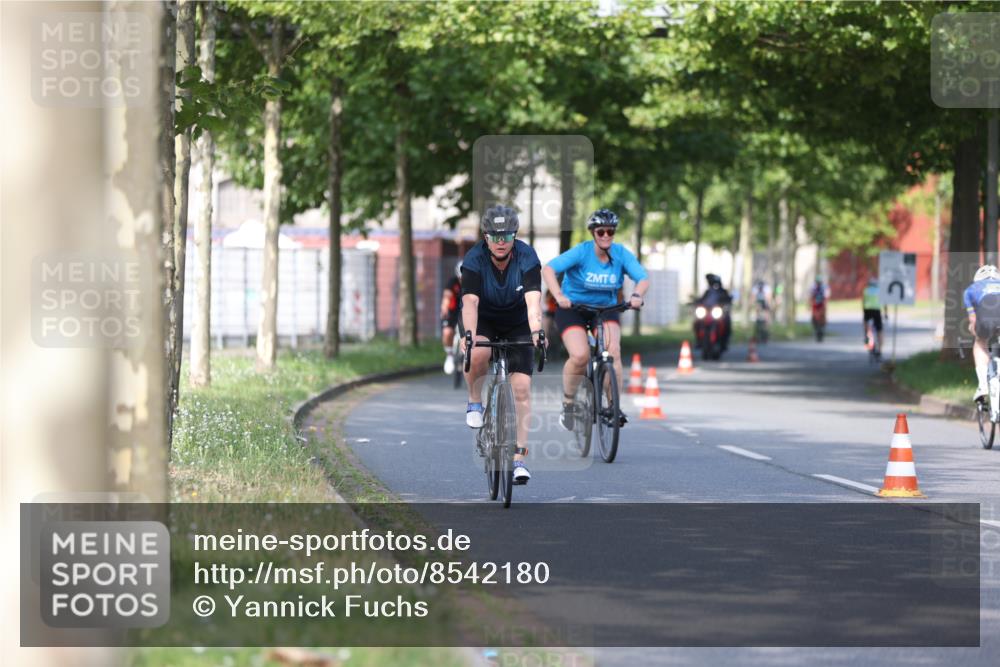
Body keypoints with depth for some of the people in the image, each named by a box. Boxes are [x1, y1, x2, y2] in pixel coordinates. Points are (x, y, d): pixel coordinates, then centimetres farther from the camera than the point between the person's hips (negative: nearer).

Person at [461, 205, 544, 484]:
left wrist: (536, 331, -55)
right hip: (484, 321, -1)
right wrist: (469, 335, -54)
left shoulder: (527, 258, -24)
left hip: (518, 324, 1)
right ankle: (475, 402, -5)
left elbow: (533, 299, -37)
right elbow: (470, 302, -36)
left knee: (522, 387, -10)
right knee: (477, 354, -35)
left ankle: (520, 458, -5)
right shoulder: (474, 260, -25)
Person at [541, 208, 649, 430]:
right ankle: (568, 403, 0)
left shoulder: (621, 254, -9)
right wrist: (558, 295, -44)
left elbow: (643, 278, -15)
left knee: (613, 352, -22)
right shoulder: (581, 252, -18)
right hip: (573, 309, -3)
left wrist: (637, 295, -37)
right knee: (580, 355, -24)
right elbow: (548, 269, -27)